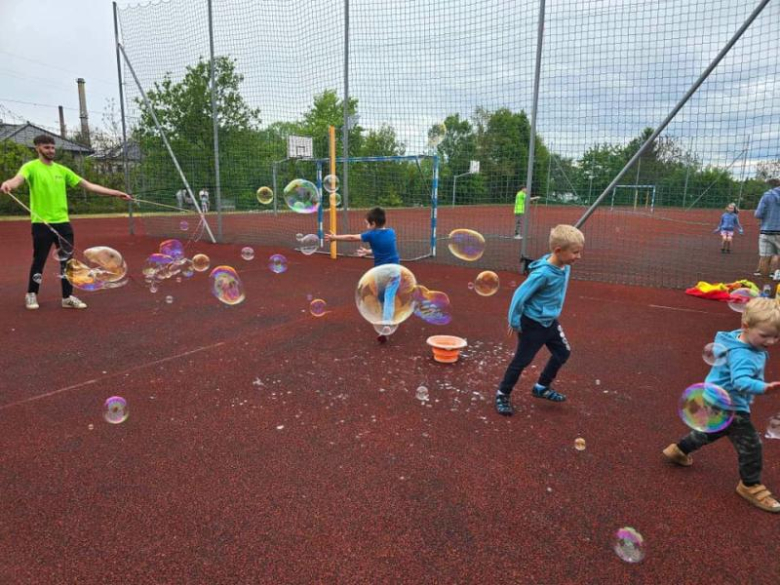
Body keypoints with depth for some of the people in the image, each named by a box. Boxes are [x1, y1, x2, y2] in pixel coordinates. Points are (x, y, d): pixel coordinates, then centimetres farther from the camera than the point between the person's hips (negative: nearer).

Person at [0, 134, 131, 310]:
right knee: (39, 261, 4)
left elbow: (88, 185, 11)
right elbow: (18, 179, -23)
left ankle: (67, 297, 14)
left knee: (67, 260, 5)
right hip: (41, 223, -4)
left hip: (63, 222, 5)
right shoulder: (31, 167, -3)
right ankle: (31, 294, 23)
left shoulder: (62, 170, 12)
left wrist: (116, 193, 6)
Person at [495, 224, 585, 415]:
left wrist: (553, 312, 17)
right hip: (532, 324, -8)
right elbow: (520, 295, -25)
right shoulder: (543, 273, -31)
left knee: (563, 353, 17)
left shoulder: (565, 267, -7)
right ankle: (502, 394, 22)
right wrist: (515, 321, -16)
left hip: (550, 321, 8)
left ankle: (541, 388, 35)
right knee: (522, 360, 3)